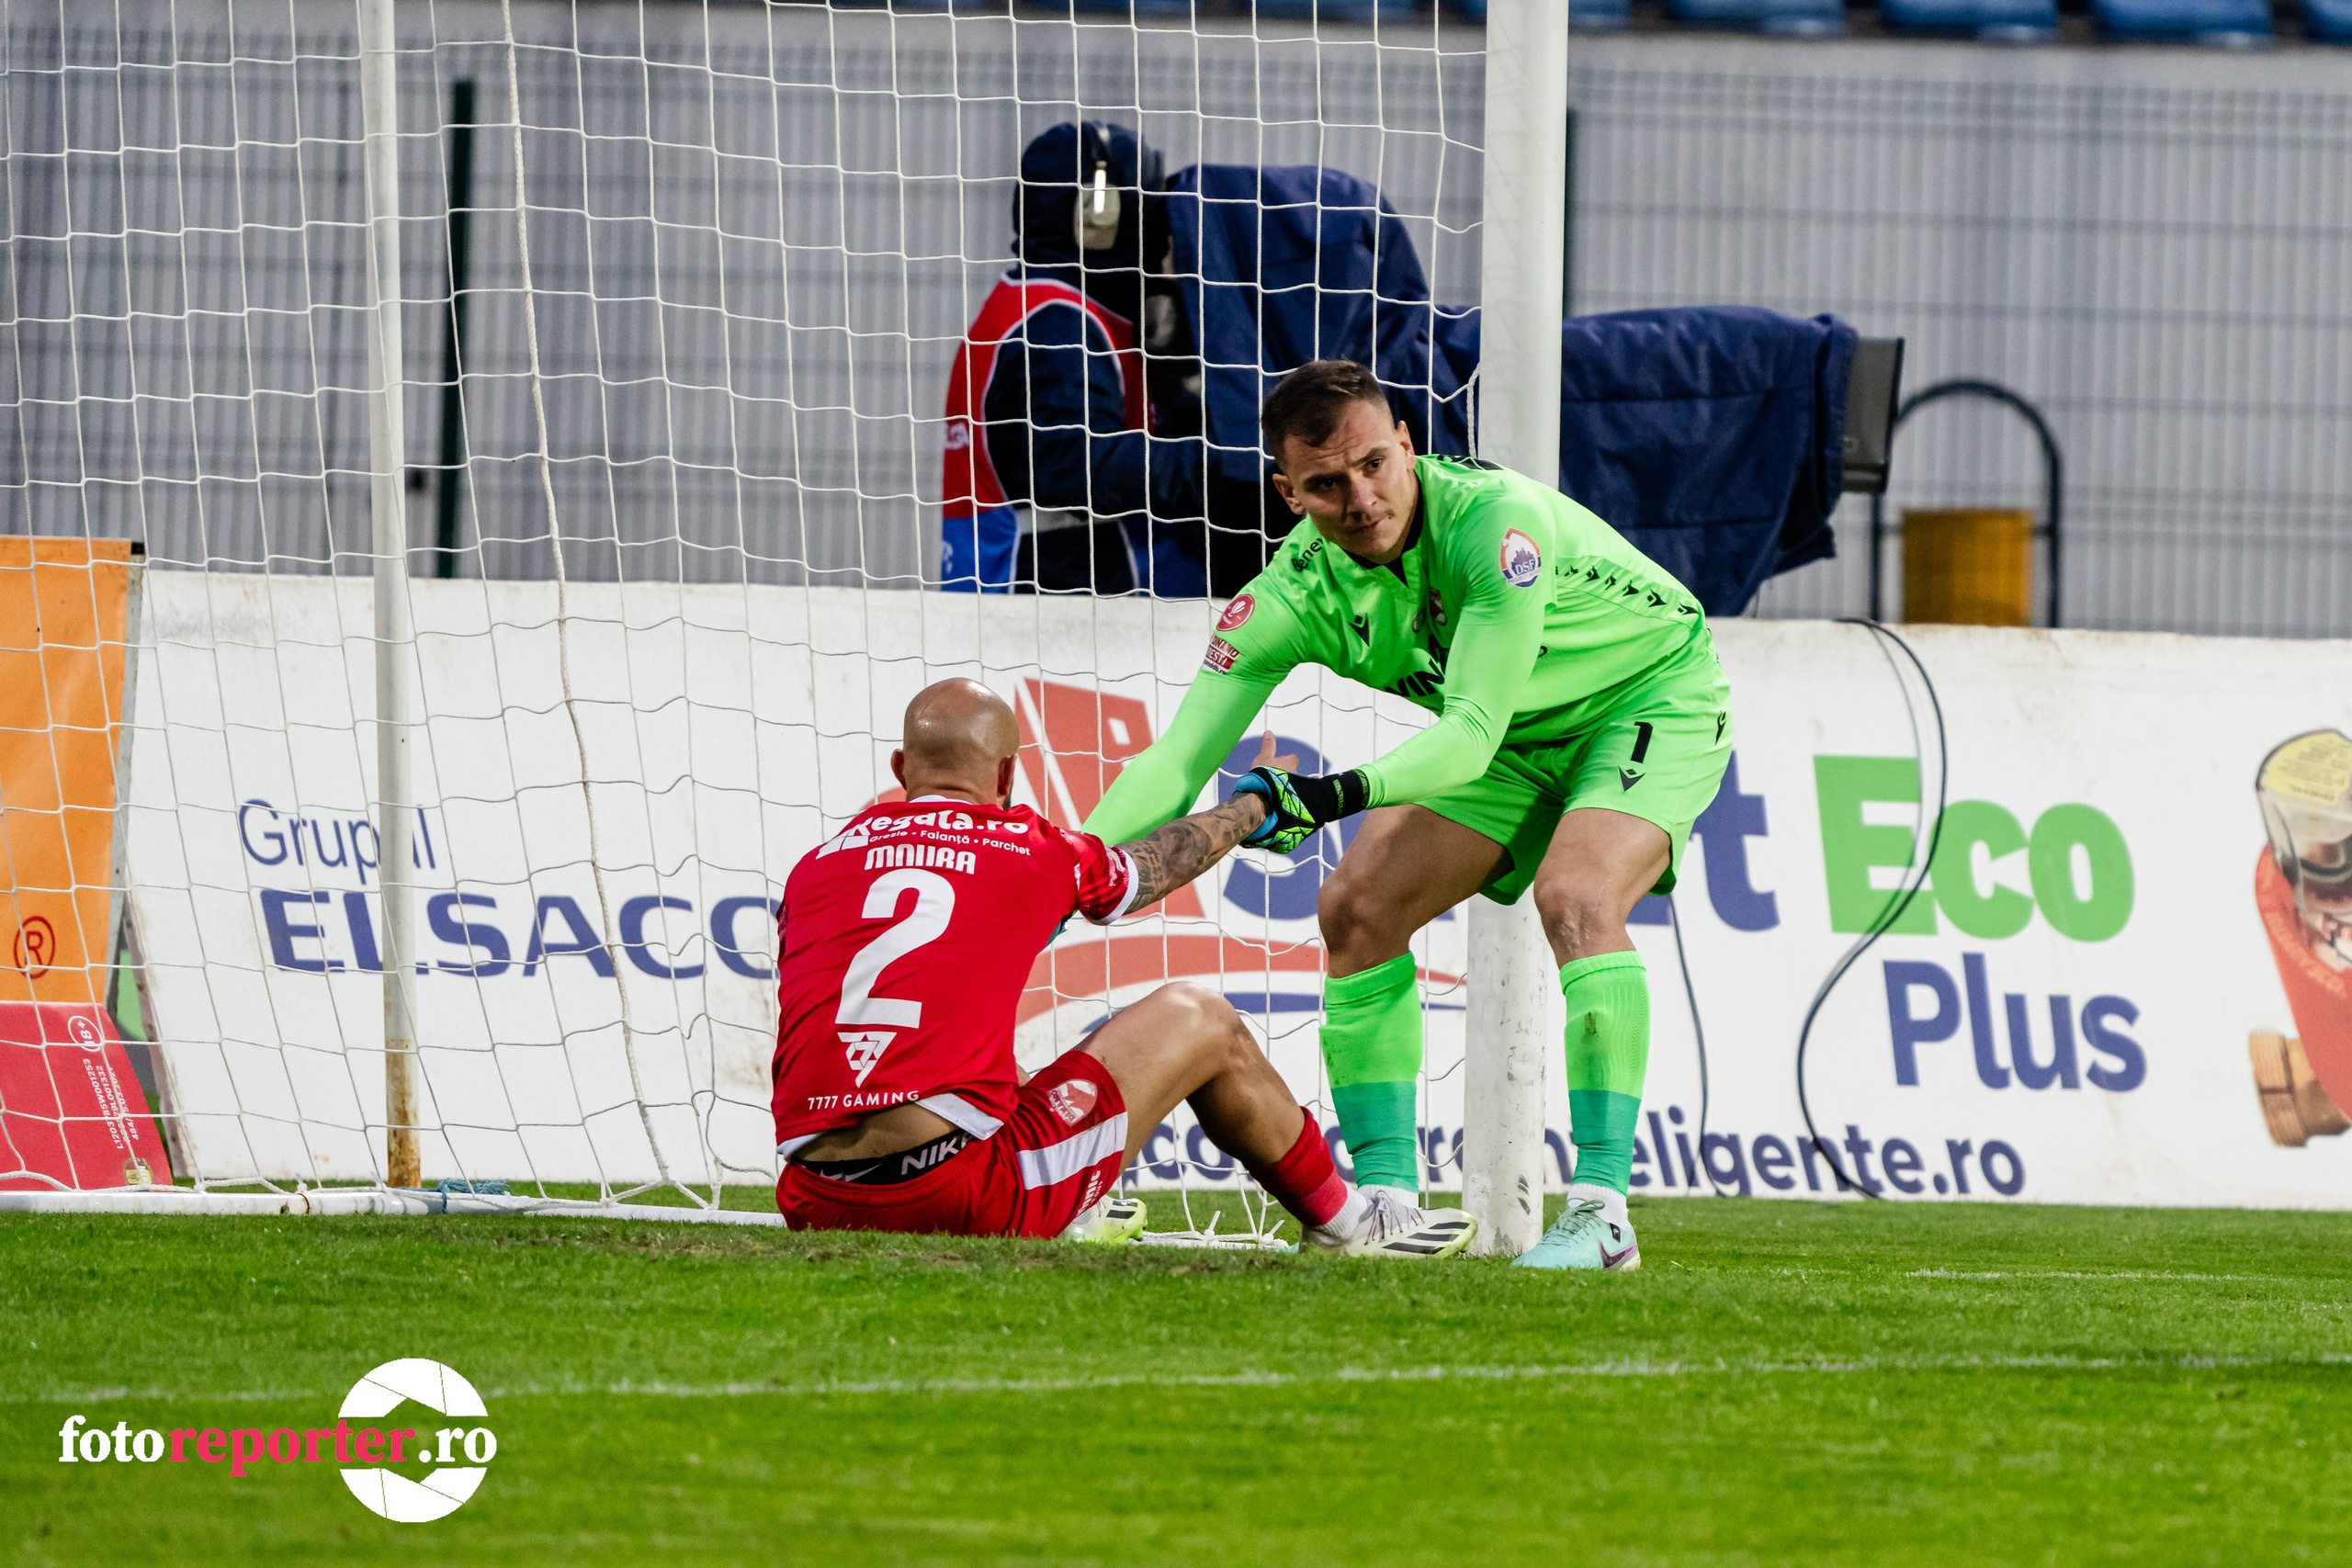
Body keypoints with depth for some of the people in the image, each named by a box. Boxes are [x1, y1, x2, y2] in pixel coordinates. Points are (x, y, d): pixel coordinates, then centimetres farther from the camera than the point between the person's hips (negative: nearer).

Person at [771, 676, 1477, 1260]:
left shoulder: (811, 869, 13)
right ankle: (1340, 1220, 39)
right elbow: (1160, 864, 30)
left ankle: (1069, 1218, 38)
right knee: (1200, 1021, 19)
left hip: (815, 1209, 4)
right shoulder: (1038, 851, 6)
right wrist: (1256, 804, 53)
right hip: (967, 1197, -4)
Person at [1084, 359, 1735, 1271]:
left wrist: (1342, 794, -57)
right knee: (1356, 910, -5)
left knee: (1576, 897, -30)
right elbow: (1179, 760, -21)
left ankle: (1603, 1213, -29)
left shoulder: (1497, 519, -37)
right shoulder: (1294, 593, -20)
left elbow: (1472, 732, -41)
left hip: (1653, 694, -6)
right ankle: (1385, 1196, 3)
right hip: (1518, 740, 6)